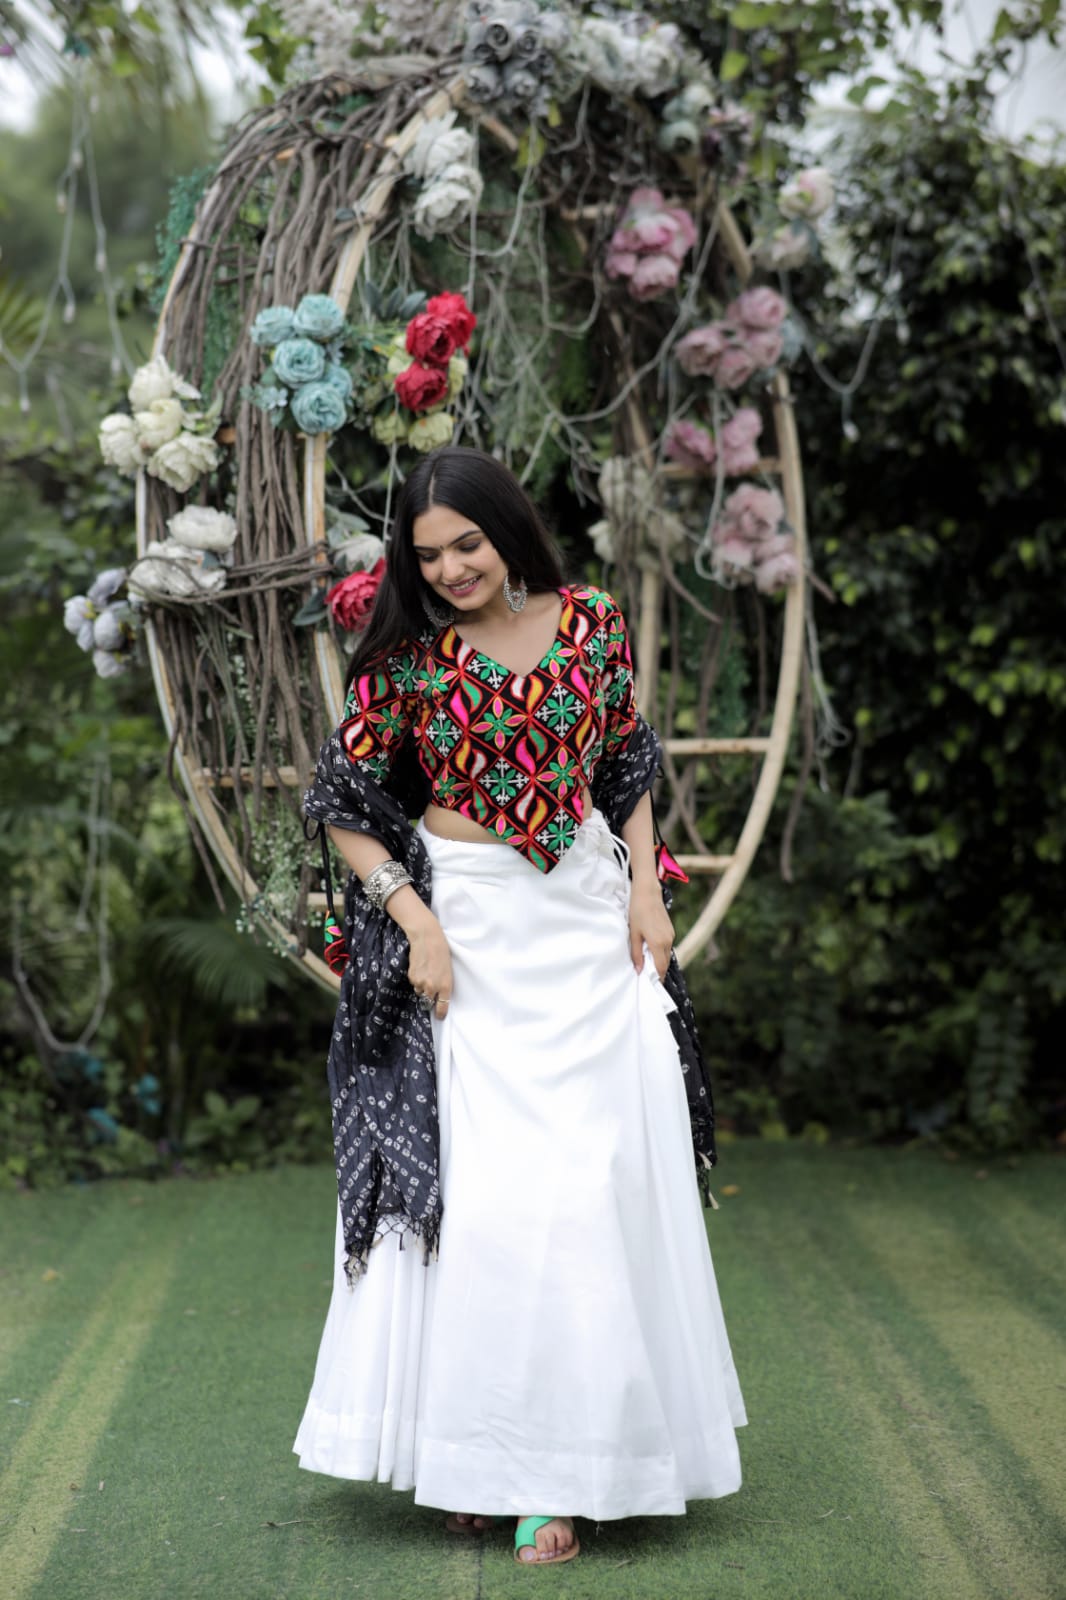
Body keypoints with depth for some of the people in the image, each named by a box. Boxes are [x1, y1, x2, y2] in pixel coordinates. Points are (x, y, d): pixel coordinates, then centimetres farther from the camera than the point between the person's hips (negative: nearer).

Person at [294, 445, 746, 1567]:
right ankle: (471, 1454, 11)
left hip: (588, 921, 2)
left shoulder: (592, 625, 1)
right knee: (473, 1186, -2)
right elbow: (342, 806, -1)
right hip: (466, 927, -2)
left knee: (589, 1180, 0)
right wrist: (415, 920, -10)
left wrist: (644, 886, 2)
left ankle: (565, 1470, 9)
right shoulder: (406, 657, -5)